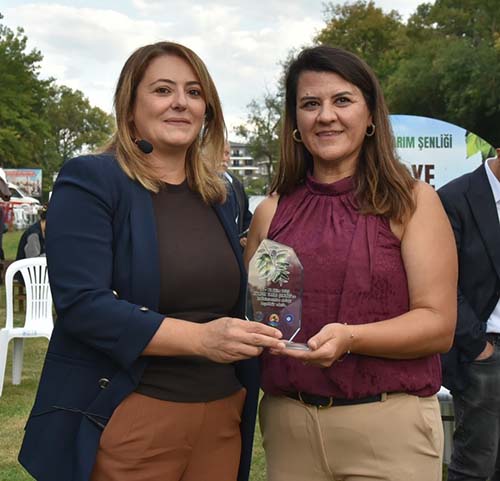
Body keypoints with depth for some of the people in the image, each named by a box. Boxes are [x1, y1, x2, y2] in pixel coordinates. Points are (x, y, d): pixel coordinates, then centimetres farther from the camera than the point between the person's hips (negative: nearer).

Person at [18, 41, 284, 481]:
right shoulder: (90, 181, -7)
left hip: (221, 419, 6)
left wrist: (260, 334, 0)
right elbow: (82, 305, -18)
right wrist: (199, 338, -25)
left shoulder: (219, 196, 12)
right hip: (125, 419, -6)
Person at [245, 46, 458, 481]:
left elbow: (439, 323, -8)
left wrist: (350, 338, -23)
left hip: (388, 425, -3)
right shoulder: (272, 212, 7)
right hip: (287, 423, 3)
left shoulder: (412, 201, -2)